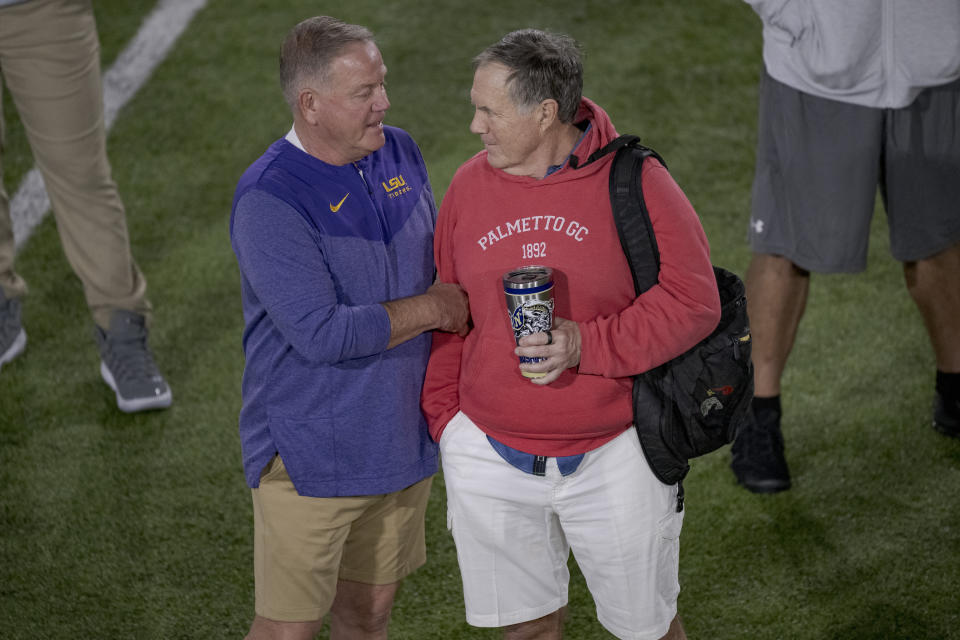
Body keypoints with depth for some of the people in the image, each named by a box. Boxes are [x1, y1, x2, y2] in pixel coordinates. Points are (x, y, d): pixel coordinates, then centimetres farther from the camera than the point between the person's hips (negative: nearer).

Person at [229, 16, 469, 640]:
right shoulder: (269, 200, -22)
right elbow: (322, 334, -27)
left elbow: (441, 260, 18)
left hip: (402, 439, 7)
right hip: (311, 455, -6)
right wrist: (429, 309, -16)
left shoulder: (399, 152, 2)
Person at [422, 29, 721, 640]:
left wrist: (589, 345, -23)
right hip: (489, 457, 3)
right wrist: (443, 414, 2)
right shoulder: (470, 185, 1)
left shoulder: (632, 181, -11)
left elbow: (693, 302, -13)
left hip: (613, 456, -3)